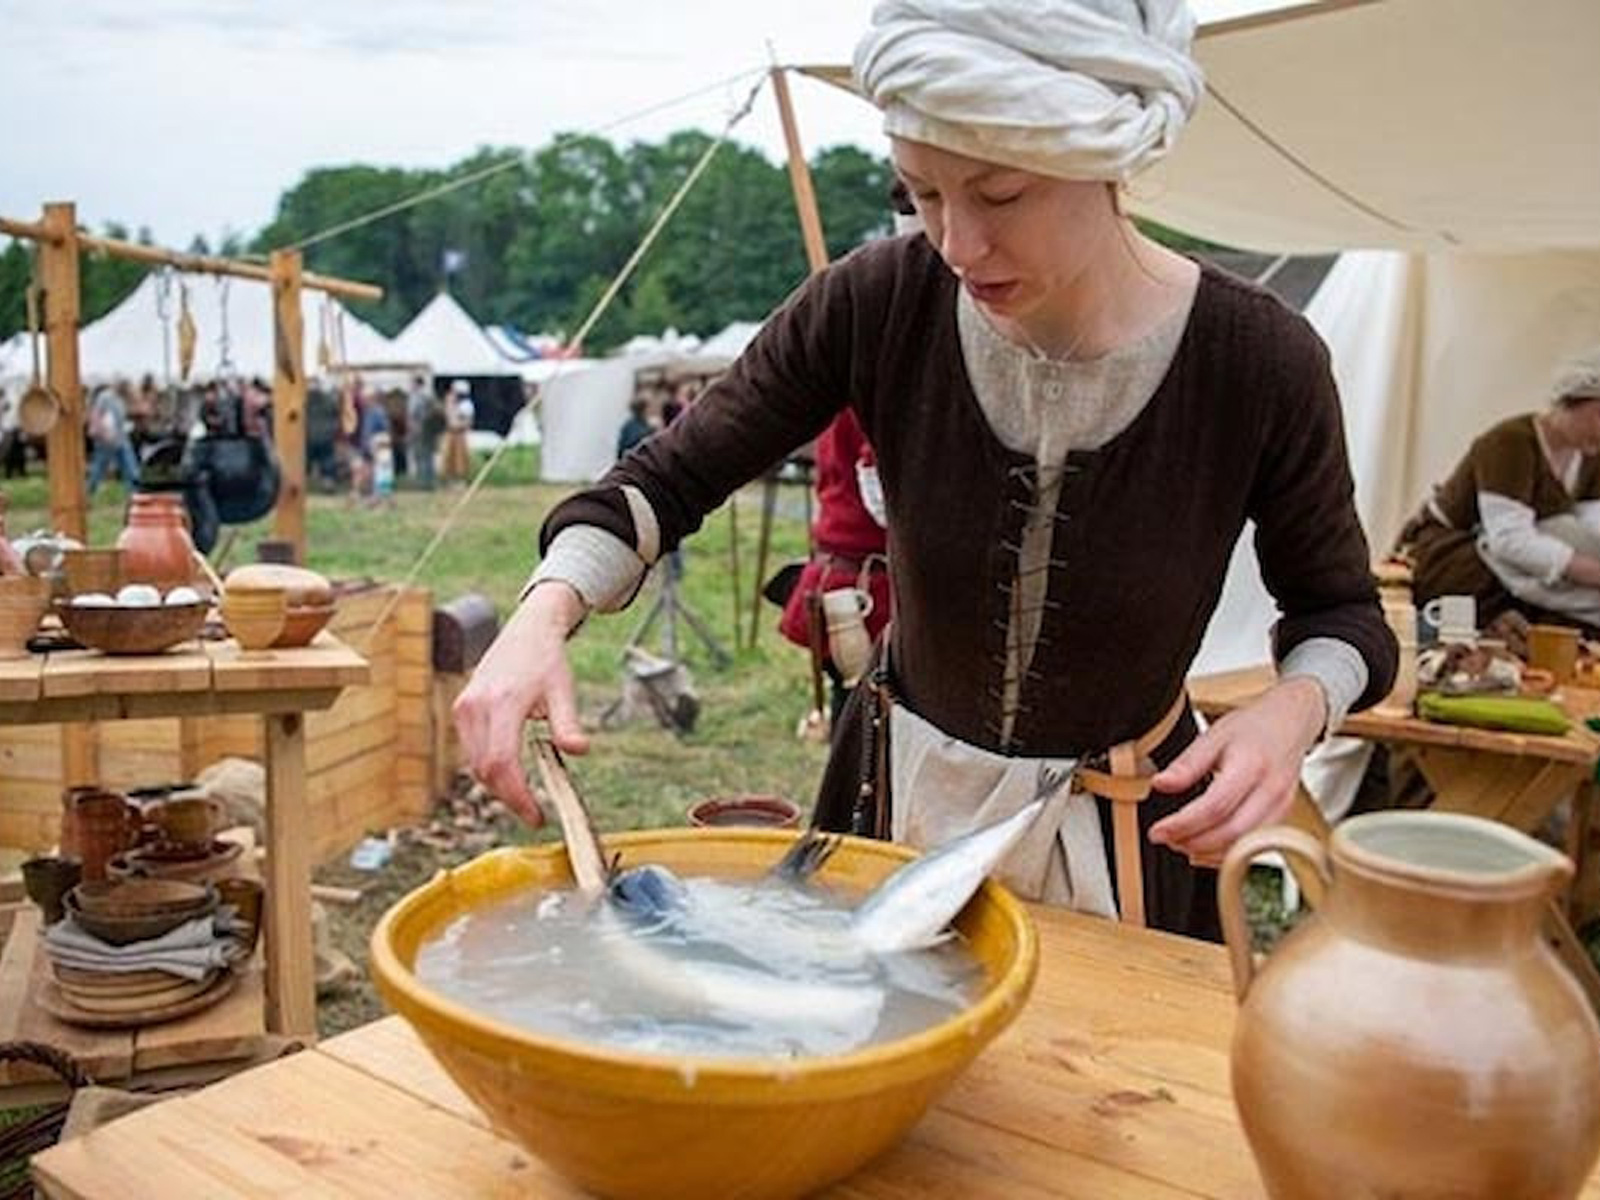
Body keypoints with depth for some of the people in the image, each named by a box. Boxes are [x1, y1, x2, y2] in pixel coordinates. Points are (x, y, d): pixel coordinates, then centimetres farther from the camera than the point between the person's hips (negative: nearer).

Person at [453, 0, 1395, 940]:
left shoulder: (1260, 363, -22)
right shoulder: (878, 303, -19)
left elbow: (1343, 610, -6)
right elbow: (668, 479, -11)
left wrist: (1291, 710, -28)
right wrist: (543, 616, -29)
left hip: (1125, 838, -1)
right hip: (898, 801, 2)